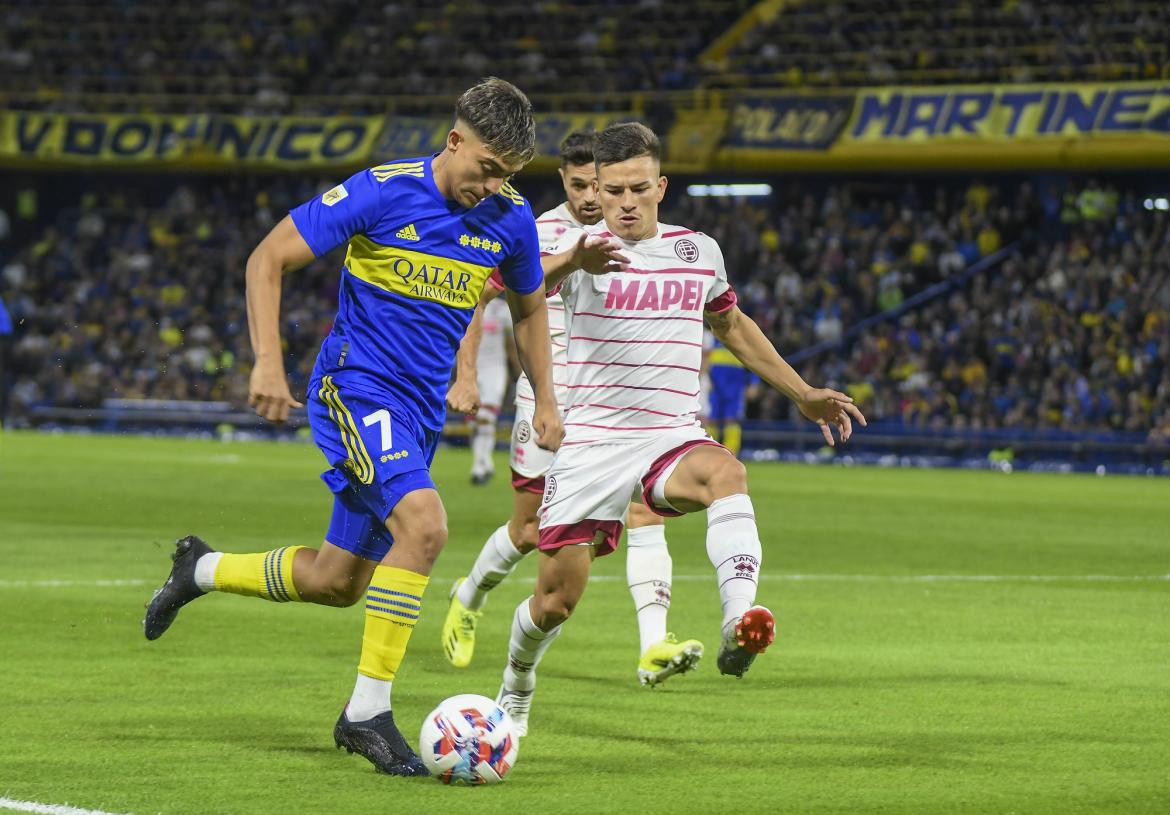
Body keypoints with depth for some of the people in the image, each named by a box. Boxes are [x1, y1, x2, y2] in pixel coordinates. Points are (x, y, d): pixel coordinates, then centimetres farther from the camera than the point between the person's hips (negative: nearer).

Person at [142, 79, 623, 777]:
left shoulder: (510, 218, 1)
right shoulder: (382, 193, -15)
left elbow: (529, 305, 21)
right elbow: (268, 260, -10)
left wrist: (545, 399, 16)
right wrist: (268, 364, -17)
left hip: (422, 410, 6)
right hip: (355, 386, -6)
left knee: (338, 581, 10)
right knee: (424, 523, -28)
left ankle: (202, 569, 37)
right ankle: (369, 711, -19)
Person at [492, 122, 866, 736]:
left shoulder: (699, 252, 9)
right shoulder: (581, 247, -5)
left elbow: (732, 325, 29)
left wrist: (803, 395, 27)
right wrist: (573, 261, -51)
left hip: (672, 438, 2)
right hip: (591, 441, -2)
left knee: (724, 472, -35)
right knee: (557, 599, 1)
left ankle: (739, 625, -53)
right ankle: (516, 687, 34)